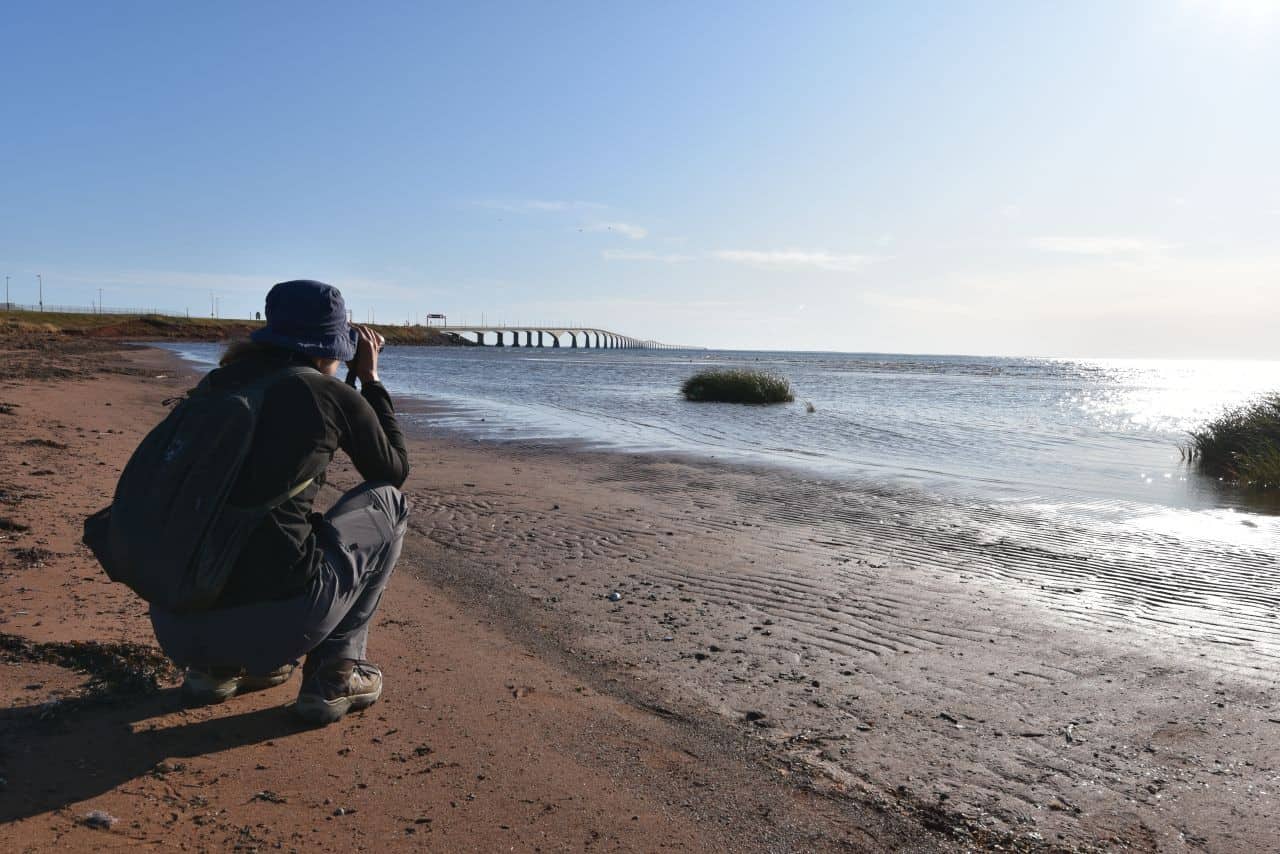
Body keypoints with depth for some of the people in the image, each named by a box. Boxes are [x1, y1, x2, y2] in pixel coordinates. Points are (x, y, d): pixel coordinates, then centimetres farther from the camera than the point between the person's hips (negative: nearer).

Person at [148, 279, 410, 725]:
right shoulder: (335, 396, -1)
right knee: (388, 501, 17)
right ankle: (333, 673, 11)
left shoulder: (220, 382, 13)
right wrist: (370, 379, 23)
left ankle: (217, 666, 21)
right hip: (270, 620, -6)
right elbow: (395, 470, 17)